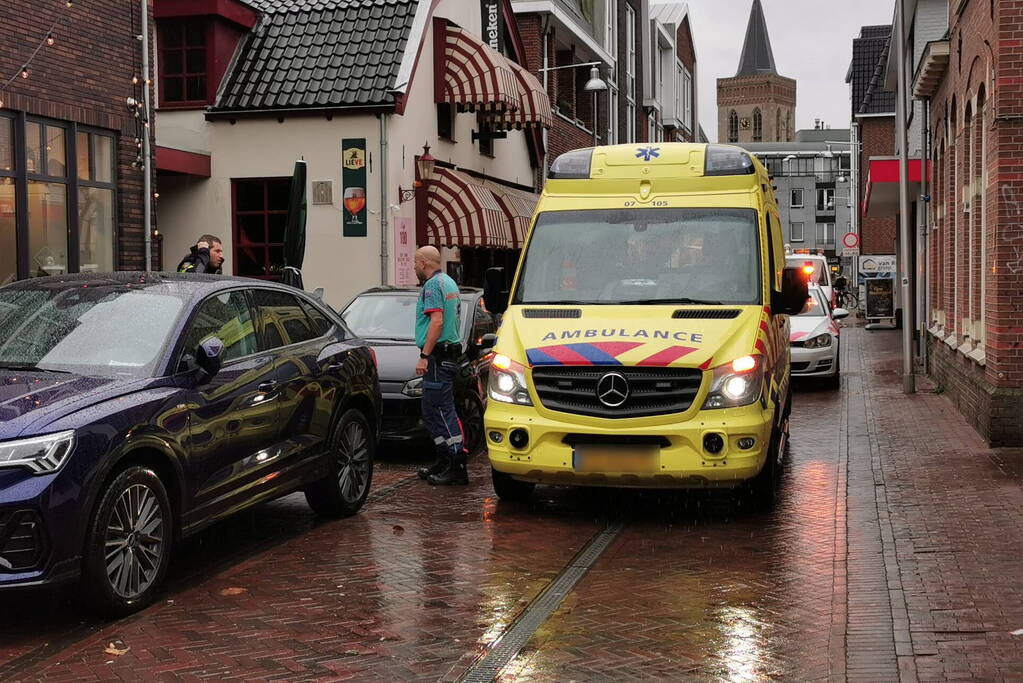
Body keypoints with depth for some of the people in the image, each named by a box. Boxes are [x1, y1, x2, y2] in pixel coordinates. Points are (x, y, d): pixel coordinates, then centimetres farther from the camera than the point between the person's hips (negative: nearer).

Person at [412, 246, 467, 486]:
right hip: (450, 353, 10)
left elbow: (437, 321, -21)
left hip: (437, 356, -10)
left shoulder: (433, 285, -11)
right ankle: (444, 462, 19)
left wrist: (424, 355, -23)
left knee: (442, 411, -11)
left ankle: (457, 468, -13)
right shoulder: (449, 283, 21)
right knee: (433, 411, 15)